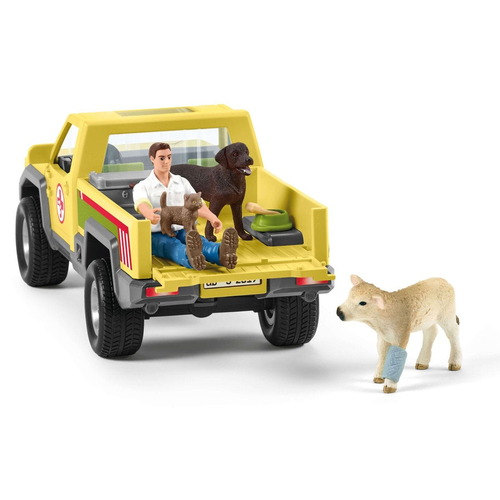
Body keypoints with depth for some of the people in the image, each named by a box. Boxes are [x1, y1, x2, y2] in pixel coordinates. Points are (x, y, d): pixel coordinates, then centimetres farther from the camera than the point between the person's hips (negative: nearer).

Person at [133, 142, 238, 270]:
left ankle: (223, 254, -72)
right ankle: (192, 257, -80)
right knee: (174, 246, -41)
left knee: (200, 241, -35)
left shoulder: (182, 182, 14)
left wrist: (213, 218, -22)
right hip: (158, 235, -3)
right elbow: (142, 205, -22)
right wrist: (150, 214, -50)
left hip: (183, 232, 3)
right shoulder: (142, 187, 1)